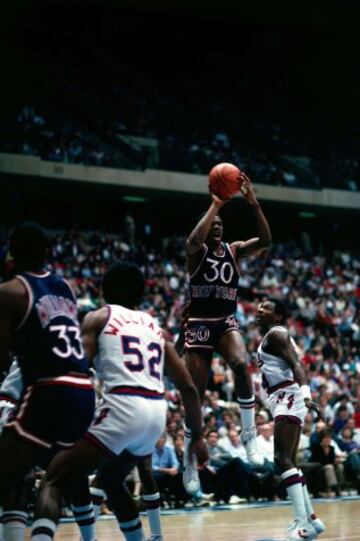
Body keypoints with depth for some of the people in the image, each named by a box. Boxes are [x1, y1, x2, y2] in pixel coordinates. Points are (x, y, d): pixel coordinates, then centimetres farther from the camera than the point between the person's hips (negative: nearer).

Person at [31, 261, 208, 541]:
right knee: (111, 479, 32)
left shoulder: (98, 318, 11)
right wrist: (197, 436, 29)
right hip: (157, 413, 6)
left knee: (54, 482, -3)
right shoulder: (156, 327, 25)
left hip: (123, 408, -6)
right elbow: (188, 387, 22)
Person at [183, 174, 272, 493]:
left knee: (241, 364, -31)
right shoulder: (196, 251, -2)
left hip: (227, 322, 2)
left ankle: (250, 434, -19)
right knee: (195, 395, 0)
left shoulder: (235, 250, 7)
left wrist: (254, 204, -20)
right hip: (199, 325, -2)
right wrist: (215, 205, -25)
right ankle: (190, 463, 14)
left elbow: (266, 241, -10)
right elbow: (194, 239, -28)